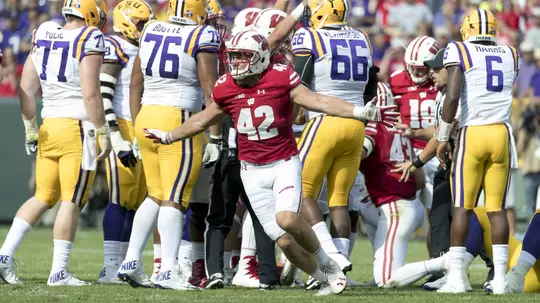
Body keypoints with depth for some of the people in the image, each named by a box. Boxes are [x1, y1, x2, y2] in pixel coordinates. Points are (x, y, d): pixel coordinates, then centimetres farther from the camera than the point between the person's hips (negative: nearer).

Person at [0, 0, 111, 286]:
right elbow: (91, 94, -16)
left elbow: (26, 88, 11)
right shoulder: (89, 40, -9)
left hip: (49, 127, 6)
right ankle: (59, 272, -2)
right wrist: (103, 133, -9)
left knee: (43, 197, 14)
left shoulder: (43, 37, 10)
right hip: (78, 128, -6)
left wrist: (30, 129, 19)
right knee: (72, 201, -2)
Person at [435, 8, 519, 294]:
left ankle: (456, 278, -5)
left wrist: (443, 138, -5)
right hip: (501, 133, 3)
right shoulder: (510, 56, 12)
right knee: (497, 208, 6)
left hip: (472, 134, -3)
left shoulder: (460, 52, -3)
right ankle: (500, 278, 1)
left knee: (462, 208, 0)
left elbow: (452, 97, -12)